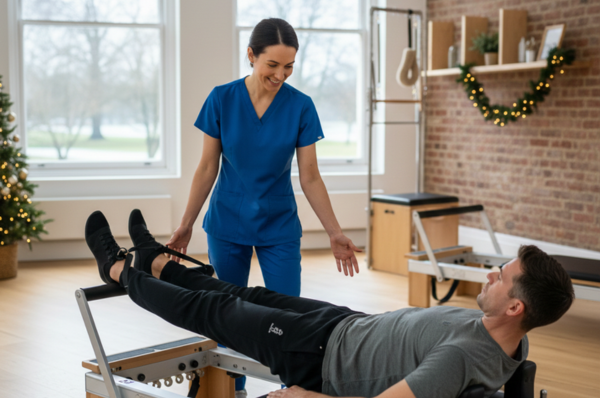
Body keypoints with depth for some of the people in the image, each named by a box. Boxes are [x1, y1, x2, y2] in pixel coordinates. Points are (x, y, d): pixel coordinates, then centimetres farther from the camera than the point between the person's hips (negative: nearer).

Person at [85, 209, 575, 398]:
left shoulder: (460, 357, -40)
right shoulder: (512, 342, -10)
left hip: (324, 358, -8)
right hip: (356, 324, 8)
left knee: (213, 310, 8)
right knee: (248, 297, 23)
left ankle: (121, 271, 32)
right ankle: (156, 264, 47)